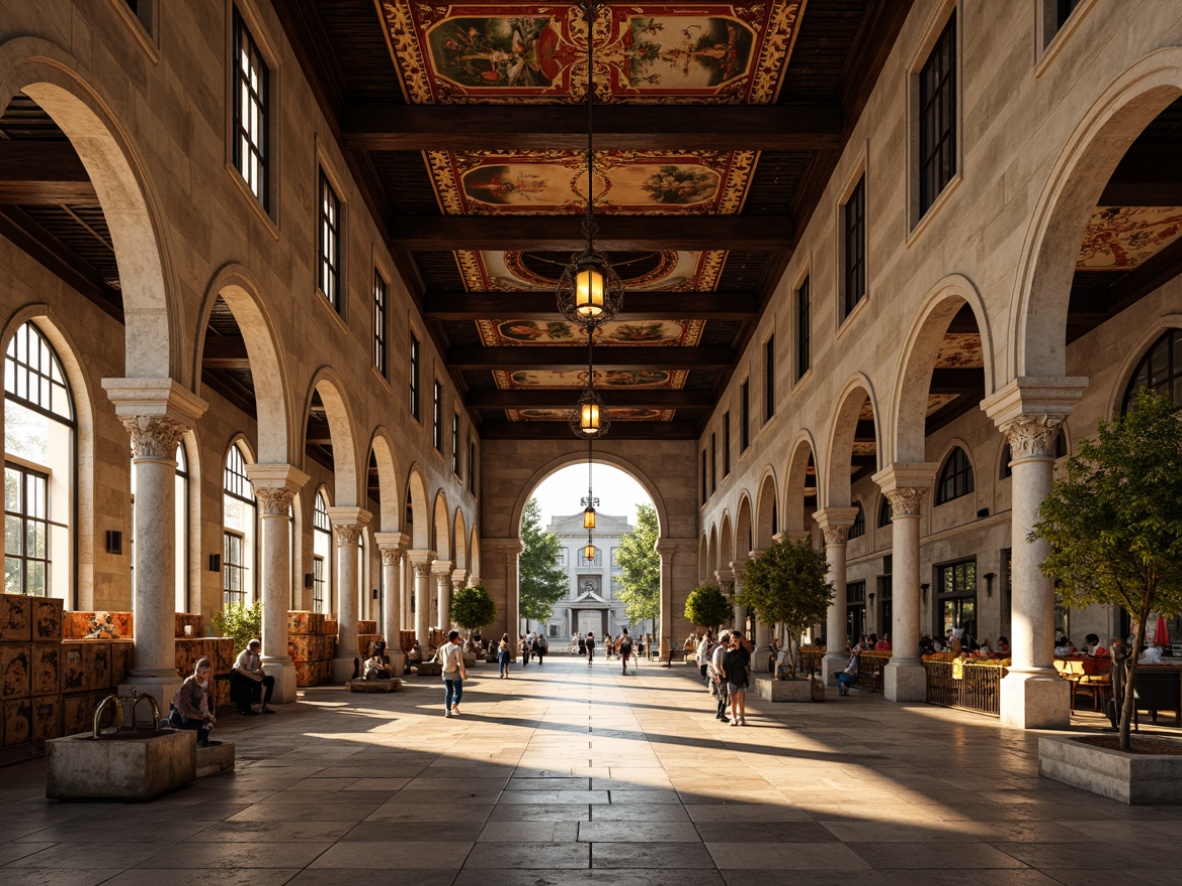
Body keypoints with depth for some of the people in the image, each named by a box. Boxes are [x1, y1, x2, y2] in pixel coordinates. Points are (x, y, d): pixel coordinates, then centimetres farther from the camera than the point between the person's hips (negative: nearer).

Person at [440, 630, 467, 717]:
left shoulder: (442, 648, 4)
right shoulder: (457, 648, -13)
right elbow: (460, 662, -17)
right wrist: (463, 674, -9)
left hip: (446, 673, 5)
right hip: (455, 672, -5)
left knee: (448, 692, 10)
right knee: (458, 691, 7)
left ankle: (447, 710, 2)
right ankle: (454, 705, -16)